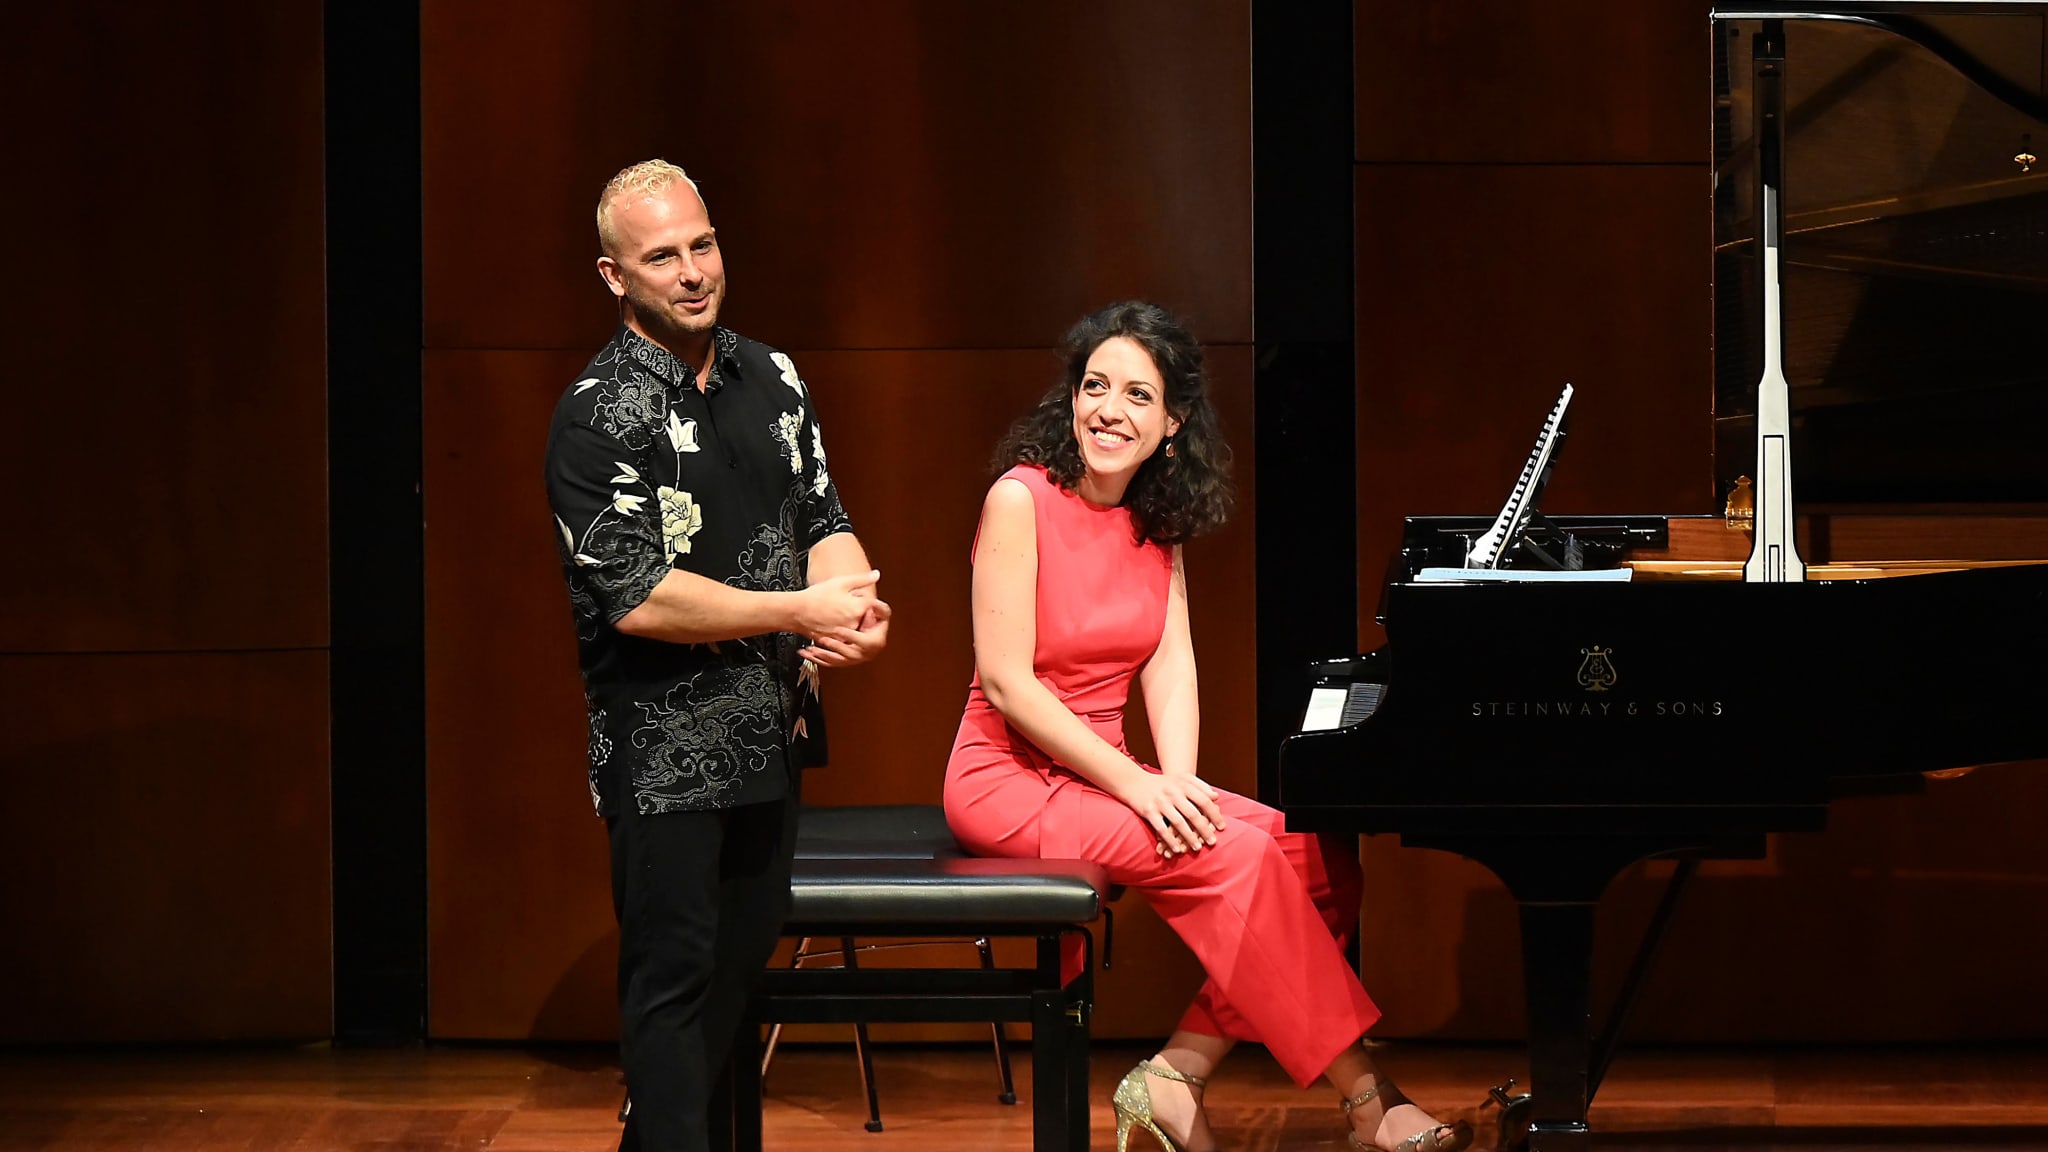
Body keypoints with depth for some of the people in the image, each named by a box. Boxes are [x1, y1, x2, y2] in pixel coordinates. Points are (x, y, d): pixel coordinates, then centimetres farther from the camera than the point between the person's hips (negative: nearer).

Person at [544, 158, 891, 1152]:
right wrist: (801, 611, -16)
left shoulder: (771, 380, 9)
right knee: (674, 976, -3)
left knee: (742, 958, 15)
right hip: (663, 750, -7)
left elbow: (824, 521, 11)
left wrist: (850, 608, -12)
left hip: (767, 730, 7)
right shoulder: (600, 414, -13)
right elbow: (637, 597, -20)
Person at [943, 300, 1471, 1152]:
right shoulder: (1021, 500, -12)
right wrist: (1138, 786, -21)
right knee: (1235, 857, -26)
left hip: (1100, 774, 7)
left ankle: (1174, 1079, -11)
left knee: (1316, 856, -11)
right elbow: (1006, 682, -17)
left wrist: (1179, 782, -17)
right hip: (1011, 779, -7)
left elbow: (1171, 667, 2)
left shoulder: (1157, 522, 10)